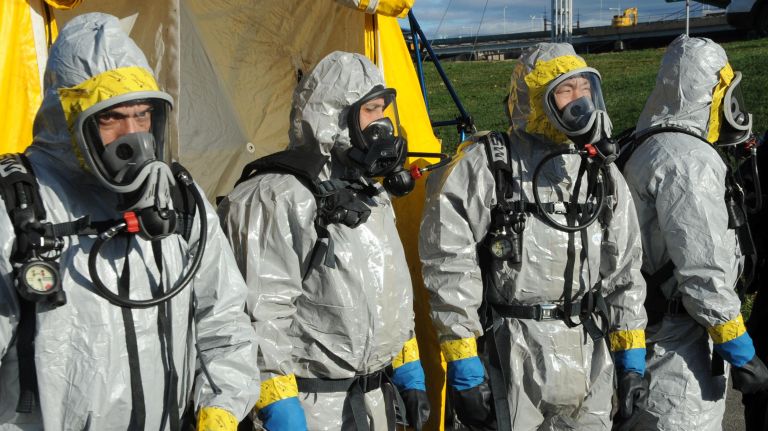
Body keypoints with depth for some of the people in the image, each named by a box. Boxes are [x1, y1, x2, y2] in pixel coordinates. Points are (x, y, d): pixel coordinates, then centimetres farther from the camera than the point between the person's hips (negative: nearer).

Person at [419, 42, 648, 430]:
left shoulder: (603, 176, 8)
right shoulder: (482, 169, -10)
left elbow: (624, 272, 11)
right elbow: (450, 270, -11)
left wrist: (632, 361, 8)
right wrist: (463, 370, -13)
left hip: (590, 357, 5)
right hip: (508, 358, -5)